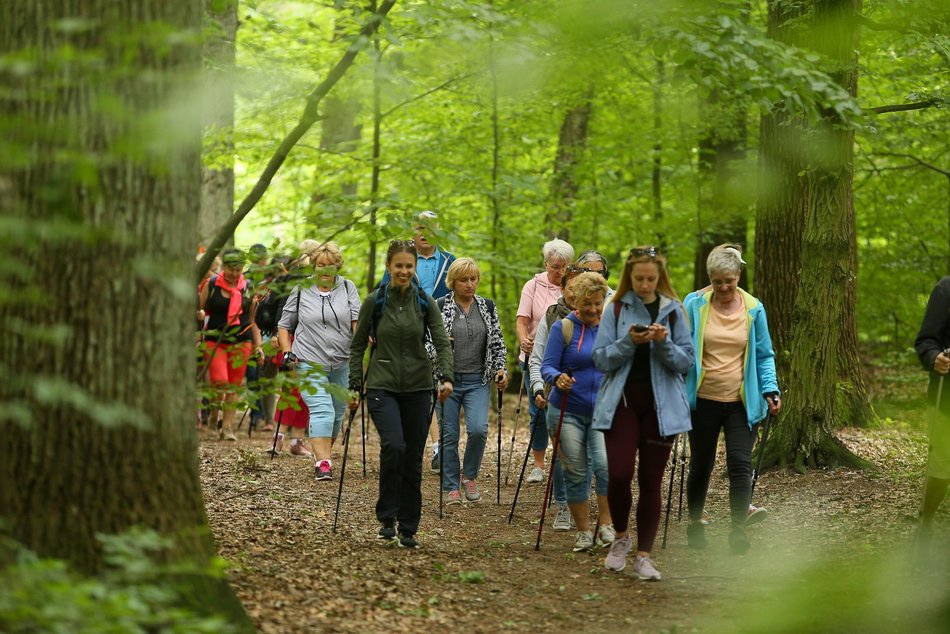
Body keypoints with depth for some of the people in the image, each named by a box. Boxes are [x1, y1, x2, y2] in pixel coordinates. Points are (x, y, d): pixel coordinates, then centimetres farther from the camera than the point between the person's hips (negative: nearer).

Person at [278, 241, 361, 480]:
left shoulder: (348, 288, 5)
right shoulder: (301, 290, 3)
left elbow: (356, 319, -7)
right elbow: (284, 325, 11)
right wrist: (287, 352, -2)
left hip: (341, 363, 3)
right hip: (310, 362, -3)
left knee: (337, 413, 11)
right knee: (322, 410, -18)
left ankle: (322, 454, 30)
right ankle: (322, 463, -25)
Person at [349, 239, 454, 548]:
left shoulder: (425, 302, 1)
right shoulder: (374, 302, -2)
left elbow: (442, 342, -4)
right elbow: (357, 346, 5)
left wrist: (447, 377, -20)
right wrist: (355, 386, 1)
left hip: (417, 388, 2)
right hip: (382, 386, -2)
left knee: (413, 459, 4)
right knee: (393, 445, -24)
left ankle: (408, 528, 15)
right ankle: (387, 517, -9)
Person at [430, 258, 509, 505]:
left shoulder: (487, 307, 8)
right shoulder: (439, 307, -2)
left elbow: (498, 342, 12)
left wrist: (500, 368, 1)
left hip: (478, 381, 2)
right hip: (447, 380, -1)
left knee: (478, 429, -16)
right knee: (449, 435, 1)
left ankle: (469, 476, 8)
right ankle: (452, 488, 13)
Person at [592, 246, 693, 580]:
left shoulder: (673, 311, 5)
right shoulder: (616, 310, 3)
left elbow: (686, 362, 3)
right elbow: (601, 359, -1)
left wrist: (664, 343, -15)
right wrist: (629, 342, -16)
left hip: (661, 405, 1)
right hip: (622, 402, -1)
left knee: (651, 481, 2)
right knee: (619, 475, -12)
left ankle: (644, 555, 11)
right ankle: (621, 537, 15)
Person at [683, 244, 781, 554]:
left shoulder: (753, 309, 1)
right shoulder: (694, 304, -3)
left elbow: (764, 354, 8)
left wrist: (770, 390, -5)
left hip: (742, 401, 0)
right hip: (703, 400, 0)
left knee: (740, 462, -11)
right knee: (701, 464, 12)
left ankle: (738, 528, -9)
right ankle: (695, 522, 30)